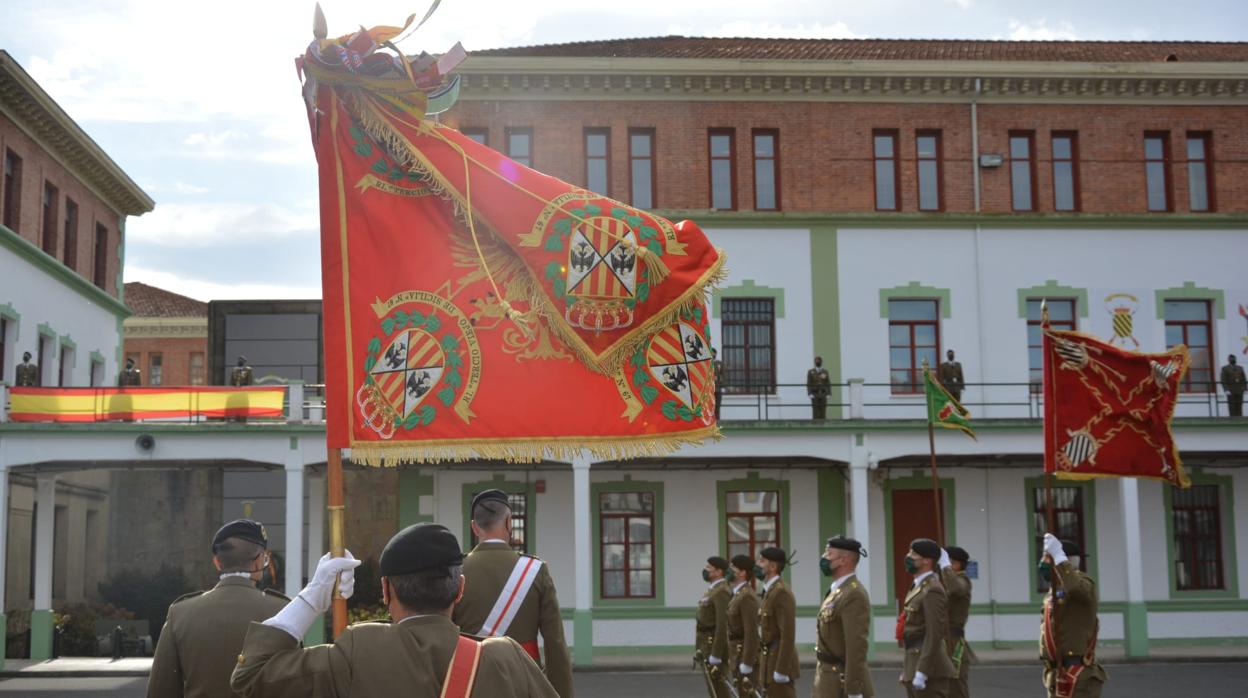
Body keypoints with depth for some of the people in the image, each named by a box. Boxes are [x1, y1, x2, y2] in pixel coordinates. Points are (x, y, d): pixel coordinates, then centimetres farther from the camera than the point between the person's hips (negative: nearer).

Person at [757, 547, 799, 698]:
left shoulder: (781, 593, -17)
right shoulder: (770, 590, 14)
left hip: (780, 661, -10)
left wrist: (781, 670, -23)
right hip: (772, 660, 10)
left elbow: (787, 636, -22)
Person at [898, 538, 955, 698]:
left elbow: (934, 635, -21)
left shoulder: (932, 590, -16)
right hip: (914, 661, 10)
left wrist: (921, 672, -24)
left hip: (928, 668, -10)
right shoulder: (917, 587, 14)